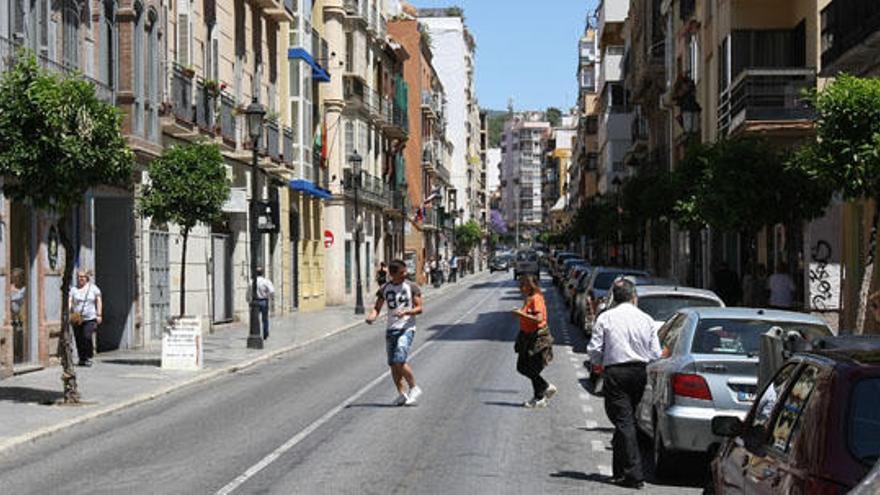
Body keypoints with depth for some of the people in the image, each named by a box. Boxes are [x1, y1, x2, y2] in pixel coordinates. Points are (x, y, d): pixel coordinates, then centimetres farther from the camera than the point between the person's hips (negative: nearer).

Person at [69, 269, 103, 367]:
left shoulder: (93, 288, 7)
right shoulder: (74, 289, 8)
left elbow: (99, 301, 8)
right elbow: (69, 301, 0)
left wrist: (99, 315, 0)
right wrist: (68, 313, -17)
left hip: (90, 318, -2)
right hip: (77, 319, 2)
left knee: (87, 337, -17)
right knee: (79, 339, 2)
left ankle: (89, 358, -6)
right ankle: (81, 358, 16)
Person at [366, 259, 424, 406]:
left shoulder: (412, 287, -2)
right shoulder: (384, 289, 6)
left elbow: (419, 308, -4)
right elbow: (377, 308, 7)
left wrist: (405, 312, -21)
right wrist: (372, 316, -15)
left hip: (406, 329, -4)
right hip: (390, 329, 4)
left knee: (400, 361, -17)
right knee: (393, 364, 4)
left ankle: (414, 388, 1)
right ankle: (402, 394, 16)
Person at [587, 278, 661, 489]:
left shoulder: (605, 318, -4)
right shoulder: (646, 319, 4)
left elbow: (594, 351, -5)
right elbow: (655, 353, 5)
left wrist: (601, 363, 14)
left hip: (616, 373, -4)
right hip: (640, 373, 4)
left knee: (623, 422, -4)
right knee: (627, 419, 17)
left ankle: (634, 475, -10)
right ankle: (620, 471, 25)